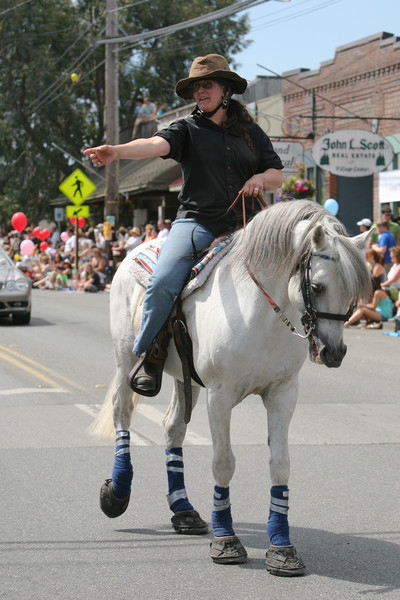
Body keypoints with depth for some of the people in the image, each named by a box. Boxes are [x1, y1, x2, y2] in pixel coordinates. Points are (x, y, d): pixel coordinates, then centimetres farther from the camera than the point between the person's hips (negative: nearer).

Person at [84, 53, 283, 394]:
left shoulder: (252, 133, 17)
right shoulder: (188, 130, 9)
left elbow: (278, 175, 19)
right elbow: (156, 144, -11)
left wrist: (261, 178, -5)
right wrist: (117, 151, -31)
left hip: (246, 226, 3)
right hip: (198, 221, -2)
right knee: (163, 282, -25)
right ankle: (149, 356, -9)